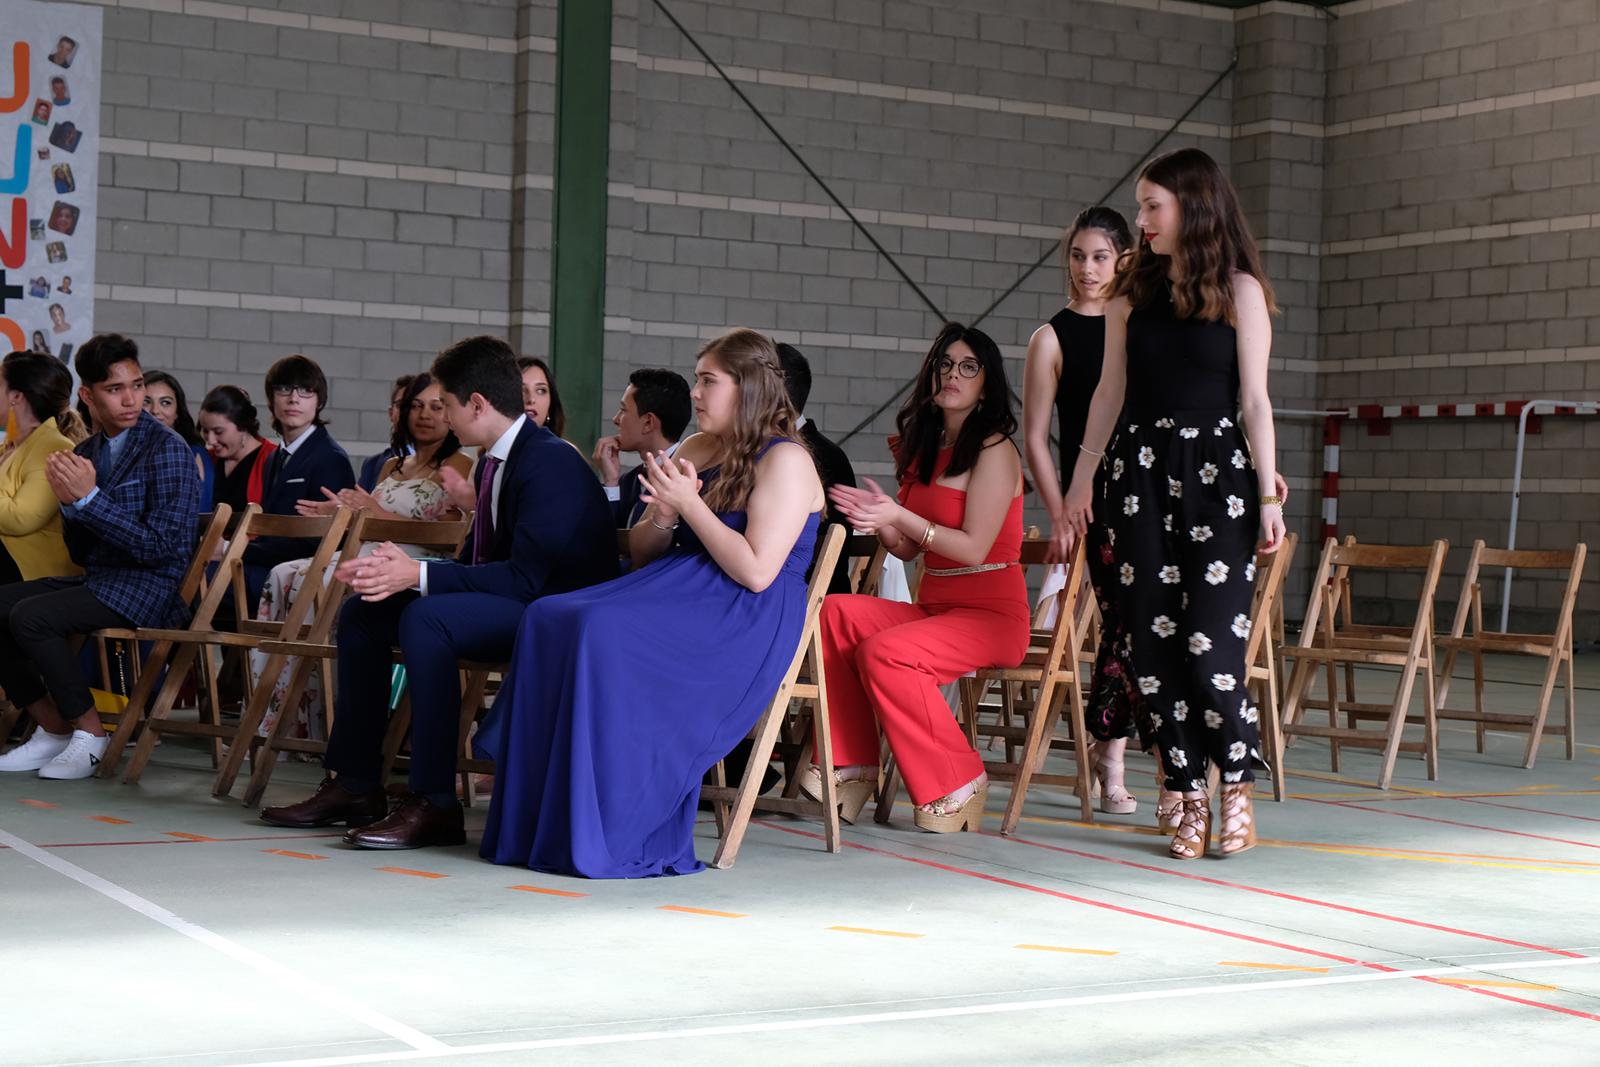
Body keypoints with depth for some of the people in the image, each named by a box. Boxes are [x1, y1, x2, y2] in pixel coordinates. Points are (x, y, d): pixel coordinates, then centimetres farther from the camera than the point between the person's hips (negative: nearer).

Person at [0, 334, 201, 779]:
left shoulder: (168, 450, -10)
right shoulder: (86, 453, 11)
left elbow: (159, 548, -16)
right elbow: (82, 554, 13)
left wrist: (89, 499, -20)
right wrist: (69, 504, -8)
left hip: (151, 587, -8)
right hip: (97, 578, 8)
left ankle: (89, 732, -9)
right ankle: (52, 728, 3)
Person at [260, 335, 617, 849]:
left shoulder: (551, 463, -20)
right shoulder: (493, 462, 11)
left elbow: (524, 577, -26)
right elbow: (478, 560, 14)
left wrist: (419, 576, -26)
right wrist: (400, 570, -2)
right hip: (503, 604, 11)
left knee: (426, 618, -33)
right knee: (362, 613, 6)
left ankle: (434, 803, -30)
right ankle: (354, 784, 6)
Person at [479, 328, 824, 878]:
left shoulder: (785, 460, -6)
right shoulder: (695, 450, 18)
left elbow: (756, 571, -17)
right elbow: (640, 552, 19)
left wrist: (690, 504, -12)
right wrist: (663, 516, -4)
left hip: (746, 624, -8)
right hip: (679, 597, 8)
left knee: (602, 633, -31)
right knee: (547, 620, -17)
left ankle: (612, 836, -25)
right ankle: (544, 826, -21)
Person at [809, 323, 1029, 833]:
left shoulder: (994, 451, -7)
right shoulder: (925, 450, 17)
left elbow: (974, 548, -15)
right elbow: (909, 550, 14)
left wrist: (899, 515, -18)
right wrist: (877, 518, -5)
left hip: (989, 616, -7)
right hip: (932, 607, 7)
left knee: (885, 652, -29)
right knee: (835, 613, -15)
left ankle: (958, 785, -14)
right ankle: (852, 768, -15)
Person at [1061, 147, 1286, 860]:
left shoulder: (1239, 290, 2)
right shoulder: (1132, 293, 12)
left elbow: (1255, 398, 0)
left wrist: (1269, 493, -4)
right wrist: (1082, 478, 13)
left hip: (1216, 472, -4)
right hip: (1140, 472, 4)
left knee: (1209, 638, -10)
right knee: (1154, 638, 0)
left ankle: (1238, 785, 8)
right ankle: (1189, 797, 7)